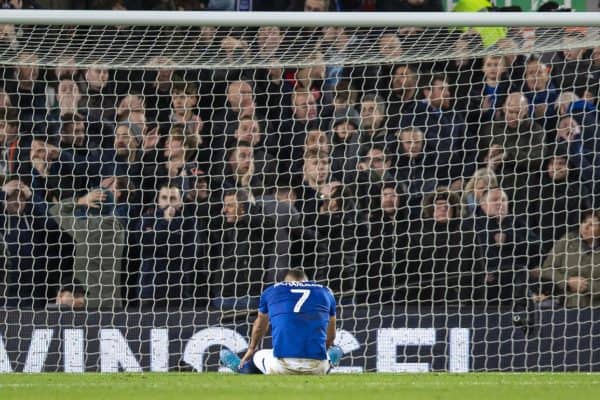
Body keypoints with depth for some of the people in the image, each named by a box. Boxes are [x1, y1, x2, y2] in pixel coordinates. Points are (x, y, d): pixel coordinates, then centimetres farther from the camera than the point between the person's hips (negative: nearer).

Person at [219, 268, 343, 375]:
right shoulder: (326, 293, 18)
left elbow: (259, 327, 36)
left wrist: (251, 349, 56)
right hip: (317, 370, 1)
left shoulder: (271, 291, 16)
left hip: (282, 368, -1)